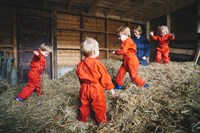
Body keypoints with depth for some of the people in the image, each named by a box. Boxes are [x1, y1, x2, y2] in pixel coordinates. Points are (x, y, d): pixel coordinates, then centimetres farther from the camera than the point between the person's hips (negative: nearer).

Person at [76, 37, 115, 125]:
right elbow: (105, 76, -14)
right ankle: (101, 120, 26)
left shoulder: (81, 64, -2)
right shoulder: (97, 63, -19)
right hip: (96, 89, -5)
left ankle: (83, 118, 39)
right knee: (99, 106, 12)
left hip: (85, 88, 5)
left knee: (84, 104, 22)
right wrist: (110, 87, -3)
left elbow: (80, 76, 9)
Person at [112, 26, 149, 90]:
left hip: (131, 62, -10)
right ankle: (119, 85, 23)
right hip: (126, 61, 10)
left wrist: (116, 52, -12)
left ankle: (143, 84, 15)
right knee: (121, 72, 10)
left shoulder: (127, 41, -18)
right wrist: (117, 52, 5)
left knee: (133, 75, -2)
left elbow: (123, 51, -25)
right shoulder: (126, 41, 13)